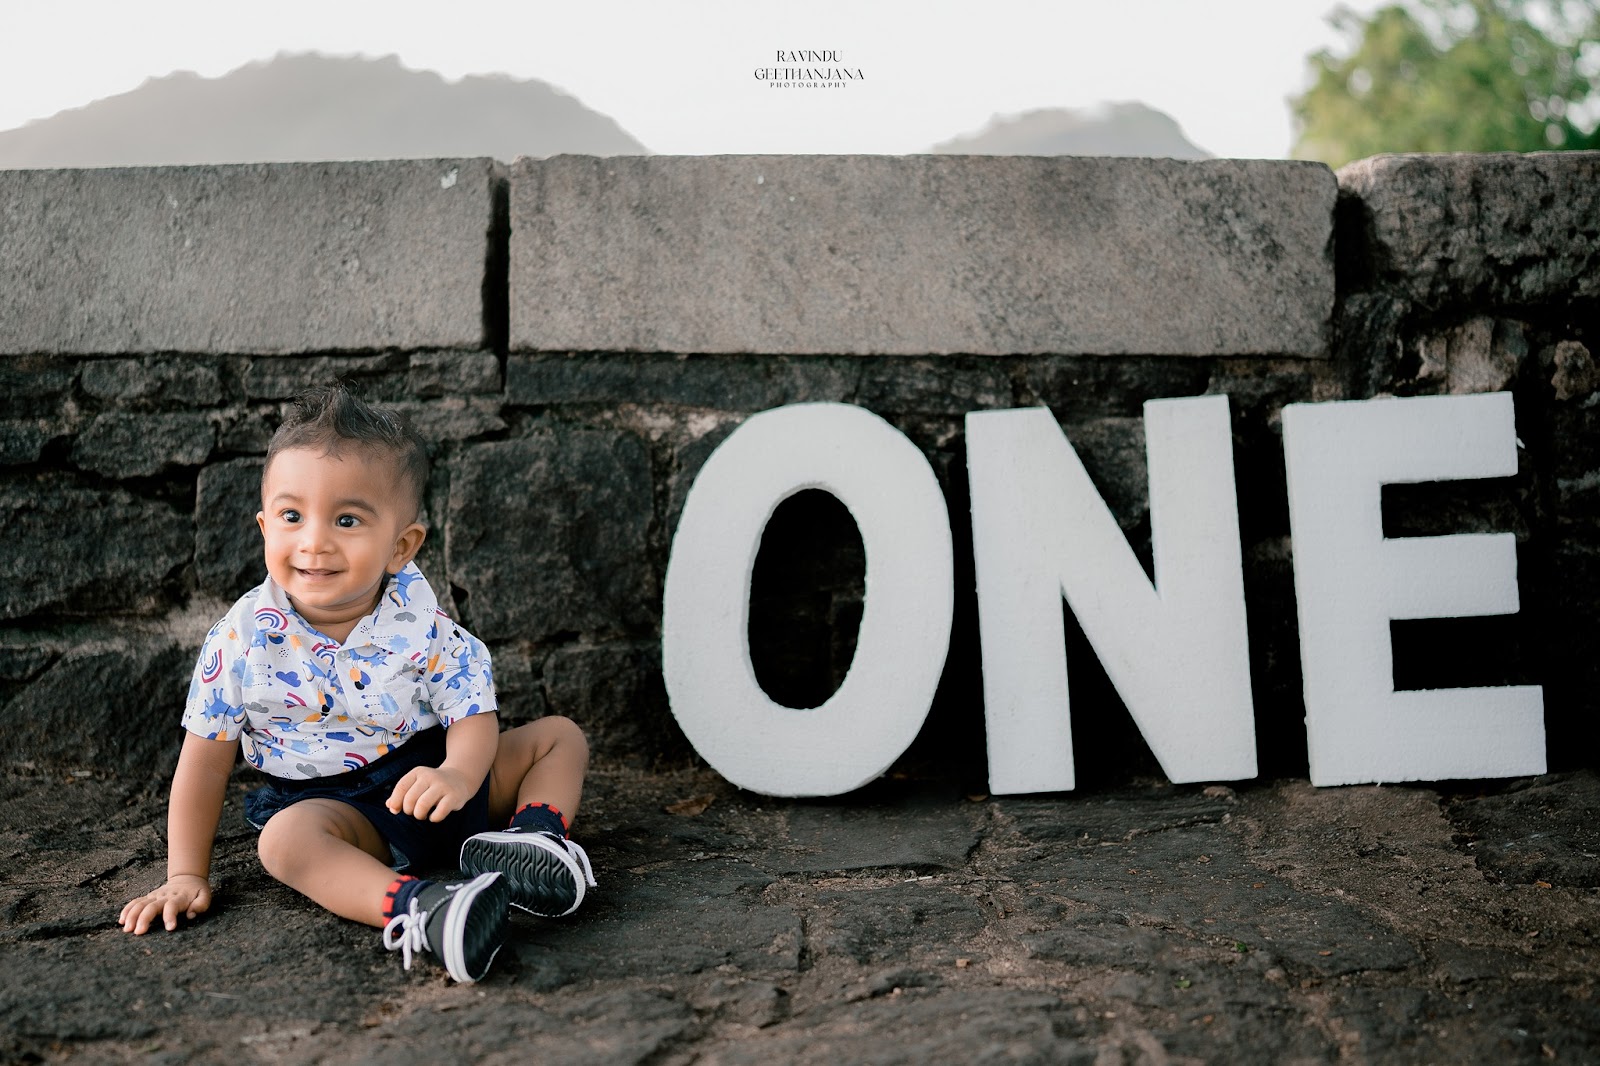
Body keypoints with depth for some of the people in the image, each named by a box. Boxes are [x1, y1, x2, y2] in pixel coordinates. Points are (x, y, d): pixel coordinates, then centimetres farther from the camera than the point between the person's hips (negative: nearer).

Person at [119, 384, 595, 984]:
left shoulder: (421, 620, -12)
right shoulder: (242, 640, -12)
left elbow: (473, 715, -13)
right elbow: (205, 760, -4)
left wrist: (456, 775, -37)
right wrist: (186, 877, -4)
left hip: (431, 776, 3)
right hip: (336, 803, -2)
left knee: (560, 735, -1)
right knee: (286, 836, -35)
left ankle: (537, 834, -24)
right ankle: (413, 910, -53)